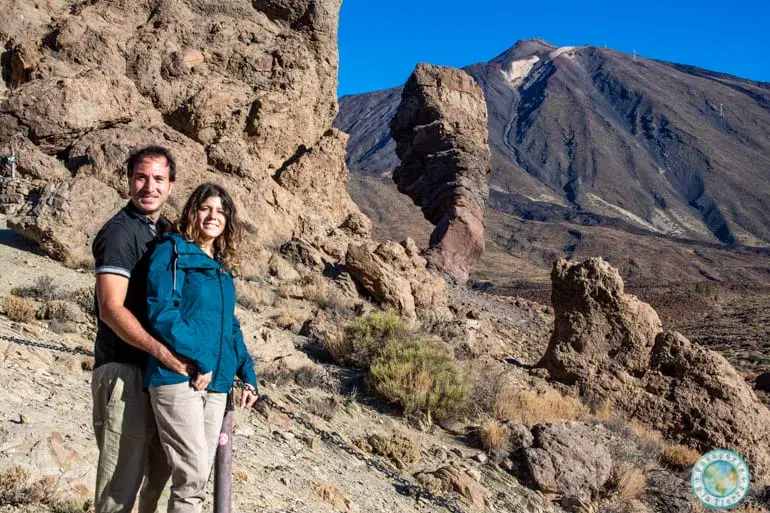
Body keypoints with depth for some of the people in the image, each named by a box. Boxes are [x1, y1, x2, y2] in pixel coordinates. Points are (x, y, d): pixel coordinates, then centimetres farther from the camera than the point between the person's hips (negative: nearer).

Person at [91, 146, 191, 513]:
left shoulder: (164, 232, 14)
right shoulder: (119, 232, -12)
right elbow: (111, 308, -22)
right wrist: (162, 350, -31)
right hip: (125, 371, -9)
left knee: (160, 468, 19)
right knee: (122, 478, -3)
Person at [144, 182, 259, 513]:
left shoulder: (222, 268, 18)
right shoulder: (173, 252, -2)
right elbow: (162, 312, -13)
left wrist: (248, 374, 13)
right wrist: (200, 359, -17)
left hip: (216, 382, 7)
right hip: (178, 378, -7)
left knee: (198, 474, 10)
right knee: (192, 474, -12)